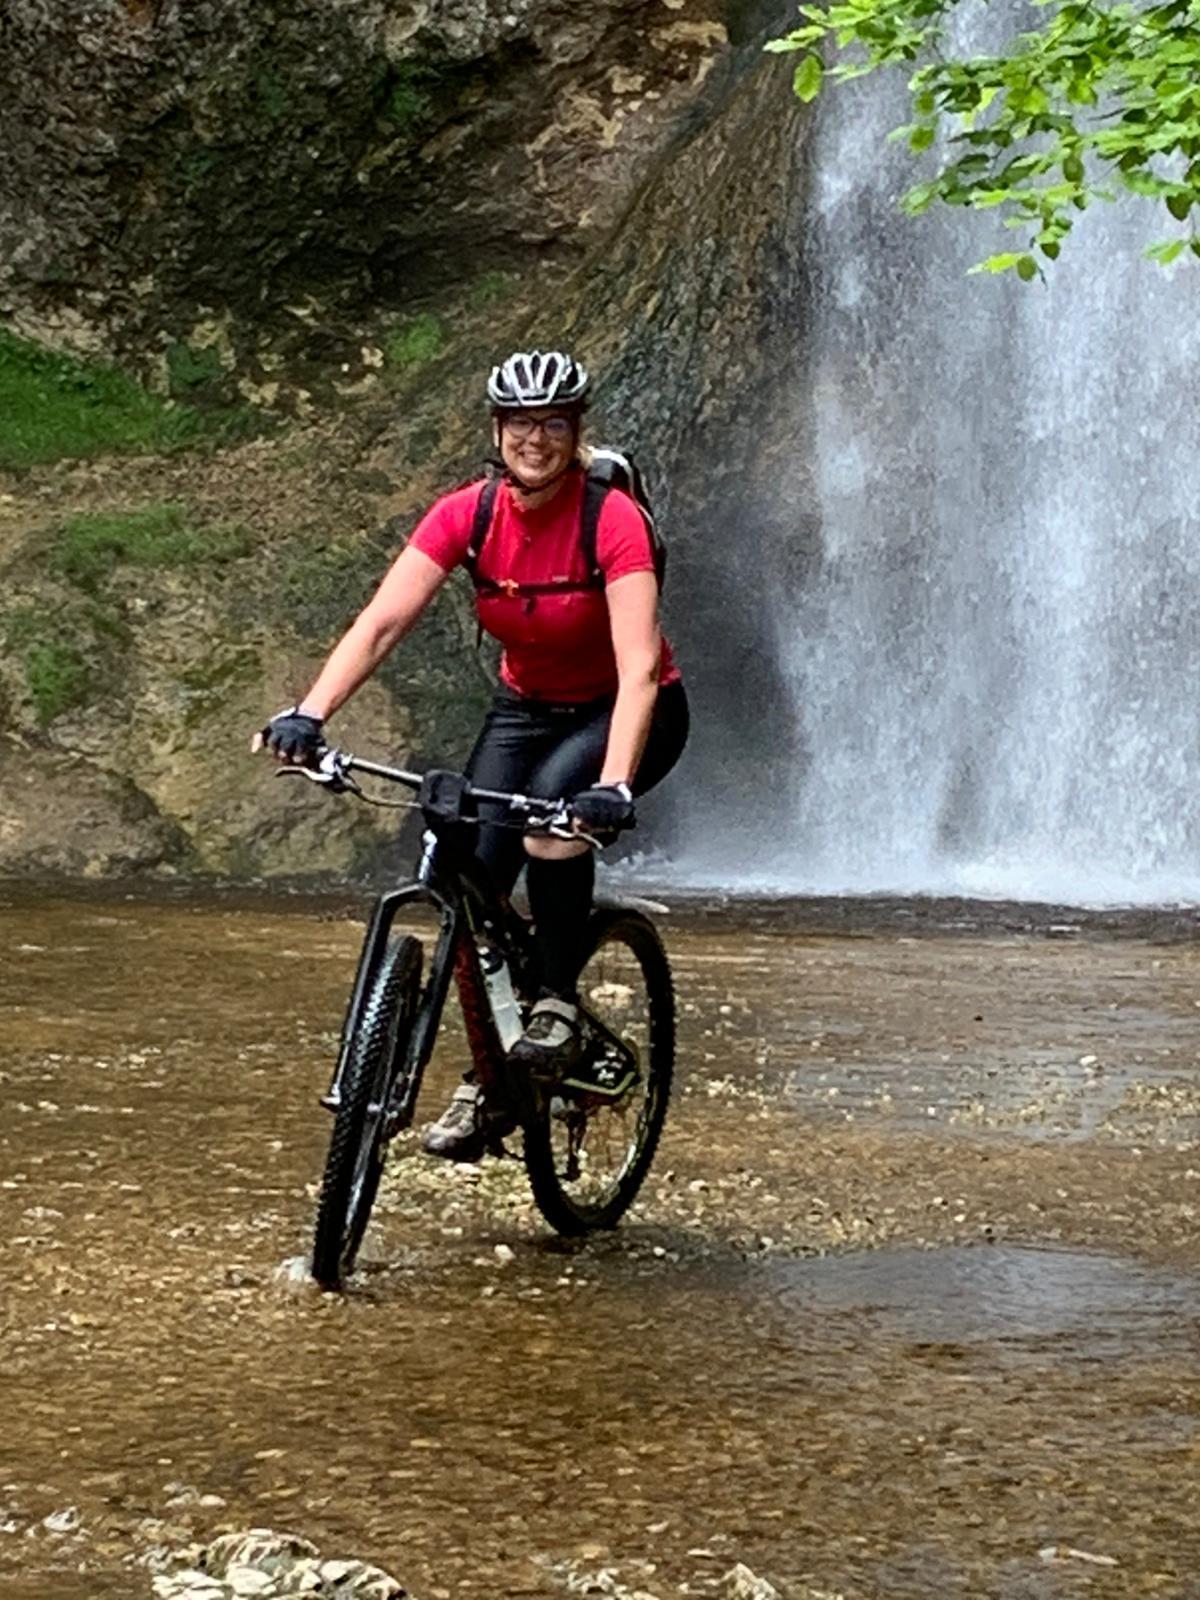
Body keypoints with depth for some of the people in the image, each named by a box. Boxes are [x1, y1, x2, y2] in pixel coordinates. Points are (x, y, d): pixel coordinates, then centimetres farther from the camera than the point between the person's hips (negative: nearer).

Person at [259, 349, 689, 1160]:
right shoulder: (468, 515, -14)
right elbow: (381, 622, -22)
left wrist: (614, 786, -49)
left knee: (555, 805, -35)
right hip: (527, 707, 4)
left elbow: (639, 667, -35)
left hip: (626, 713, -4)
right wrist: (309, 715, -37)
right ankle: (487, 1080, 4)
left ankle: (559, 1002, -15)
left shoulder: (613, 520, -26)